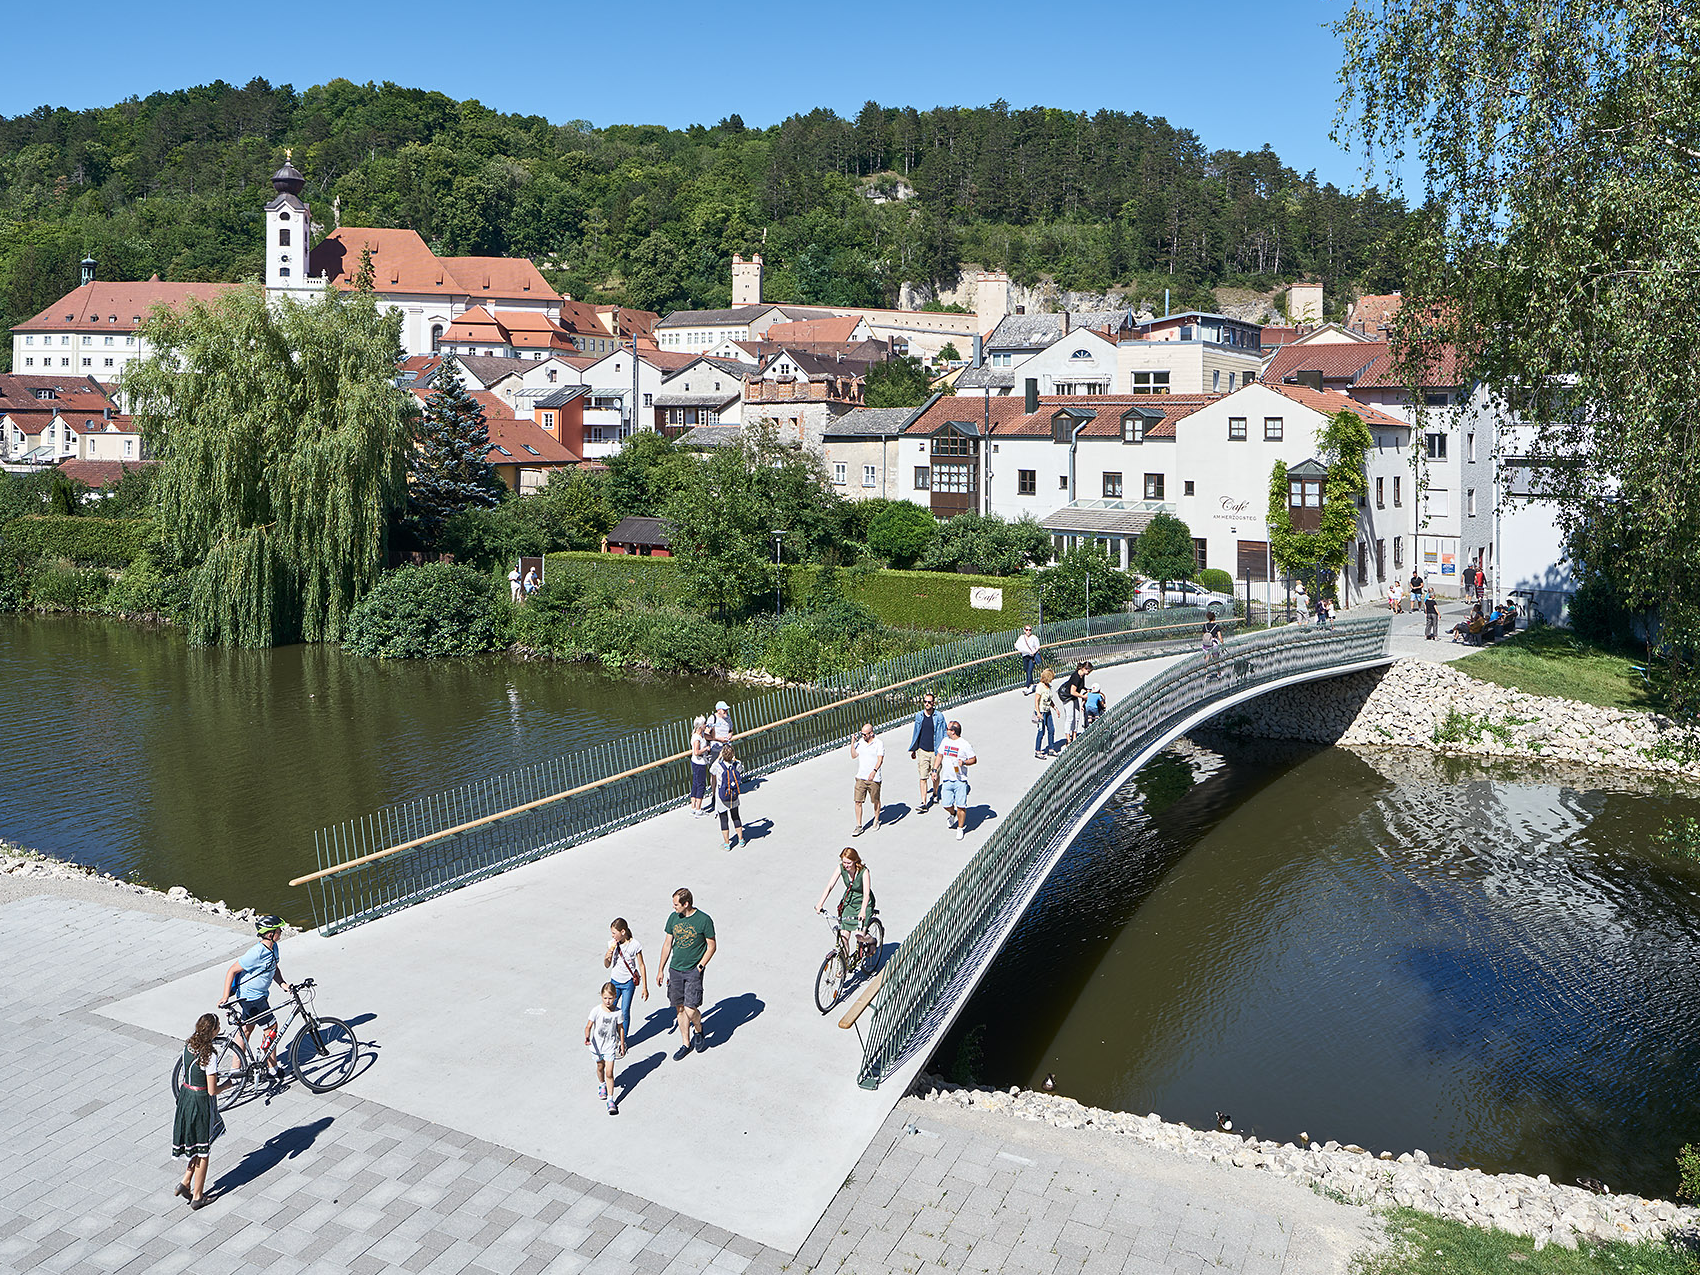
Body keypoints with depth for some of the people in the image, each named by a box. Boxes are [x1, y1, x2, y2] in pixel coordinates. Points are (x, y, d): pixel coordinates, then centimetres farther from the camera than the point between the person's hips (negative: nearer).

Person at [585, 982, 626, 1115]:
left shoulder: (617, 1012, -13)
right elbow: (588, 1026, -16)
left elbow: (621, 1028, 1)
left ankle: (610, 1100, 0)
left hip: (610, 1046, -1)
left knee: (609, 1073, -6)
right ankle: (601, 1085, 52)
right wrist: (587, 1037, -35)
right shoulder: (596, 1010, -17)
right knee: (600, 1067, 23)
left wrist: (622, 1044, 9)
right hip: (597, 1045, 1)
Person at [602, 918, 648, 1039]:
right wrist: (607, 957, -19)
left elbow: (641, 966, -5)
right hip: (615, 981, 3)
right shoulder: (612, 944, -4)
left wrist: (644, 987, -3)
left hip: (629, 982, -3)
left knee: (624, 1012, -1)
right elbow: (607, 966, 5)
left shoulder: (635, 945, -14)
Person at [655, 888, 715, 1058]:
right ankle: (686, 1044, 24)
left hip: (693, 971, -5)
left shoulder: (704, 920, -13)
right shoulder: (674, 918, 2)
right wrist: (661, 970, 13)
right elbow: (667, 944, 11)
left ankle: (699, 1031, 22)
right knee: (680, 1009, 9)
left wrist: (699, 967, -10)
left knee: (690, 1010, -9)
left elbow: (712, 946, -4)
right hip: (675, 970, 5)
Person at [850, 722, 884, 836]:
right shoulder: (860, 742, 7)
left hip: (874, 778, -4)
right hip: (860, 777, 4)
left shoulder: (879, 743, -8)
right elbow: (853, 756, 14)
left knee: (876, 801, 10)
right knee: (858, 801, -3)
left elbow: (880, 759, -17)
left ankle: (876, 820, 33)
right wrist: (852, 743, 3)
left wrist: (874, 771, -33)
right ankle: (859, 826, 3)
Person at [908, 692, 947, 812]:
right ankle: (924, 803, -5)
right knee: (923, 777, -4)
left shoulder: (939, 716, -5)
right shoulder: (919, 716, 4)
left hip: (935, 751, -2)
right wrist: (913, 750, 18)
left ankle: (935, 794, 39)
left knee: (935, 776, 12)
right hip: (922, 751, 2)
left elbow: (944, 734, 2)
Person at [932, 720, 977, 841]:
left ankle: (960, 828, 12)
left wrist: (964, 762, -20)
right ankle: (953, 814, 36)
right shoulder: (945, 741, 11)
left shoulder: (964, 744, -7)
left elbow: (974, 759, -2)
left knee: (961, 806, -3)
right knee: (946, 805, 2)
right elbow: (940, 755, 20)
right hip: (947, 780, 5)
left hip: (960, 780, -5)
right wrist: (935, 770, 12)